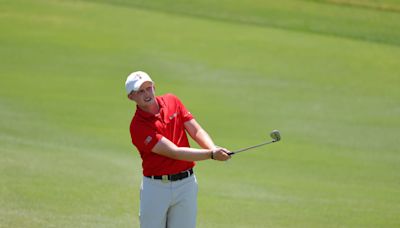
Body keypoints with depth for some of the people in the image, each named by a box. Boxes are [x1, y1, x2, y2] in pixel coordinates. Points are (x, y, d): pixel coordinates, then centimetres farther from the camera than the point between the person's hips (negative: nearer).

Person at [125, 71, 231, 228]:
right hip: (155, 186, -4)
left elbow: (196, 131, 2)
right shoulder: (138, 126, -15)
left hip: (186, 184, 4)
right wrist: (211, 154, -28)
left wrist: (214, 149, -20)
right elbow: (174, 152, -21)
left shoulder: (172, 101, 4)